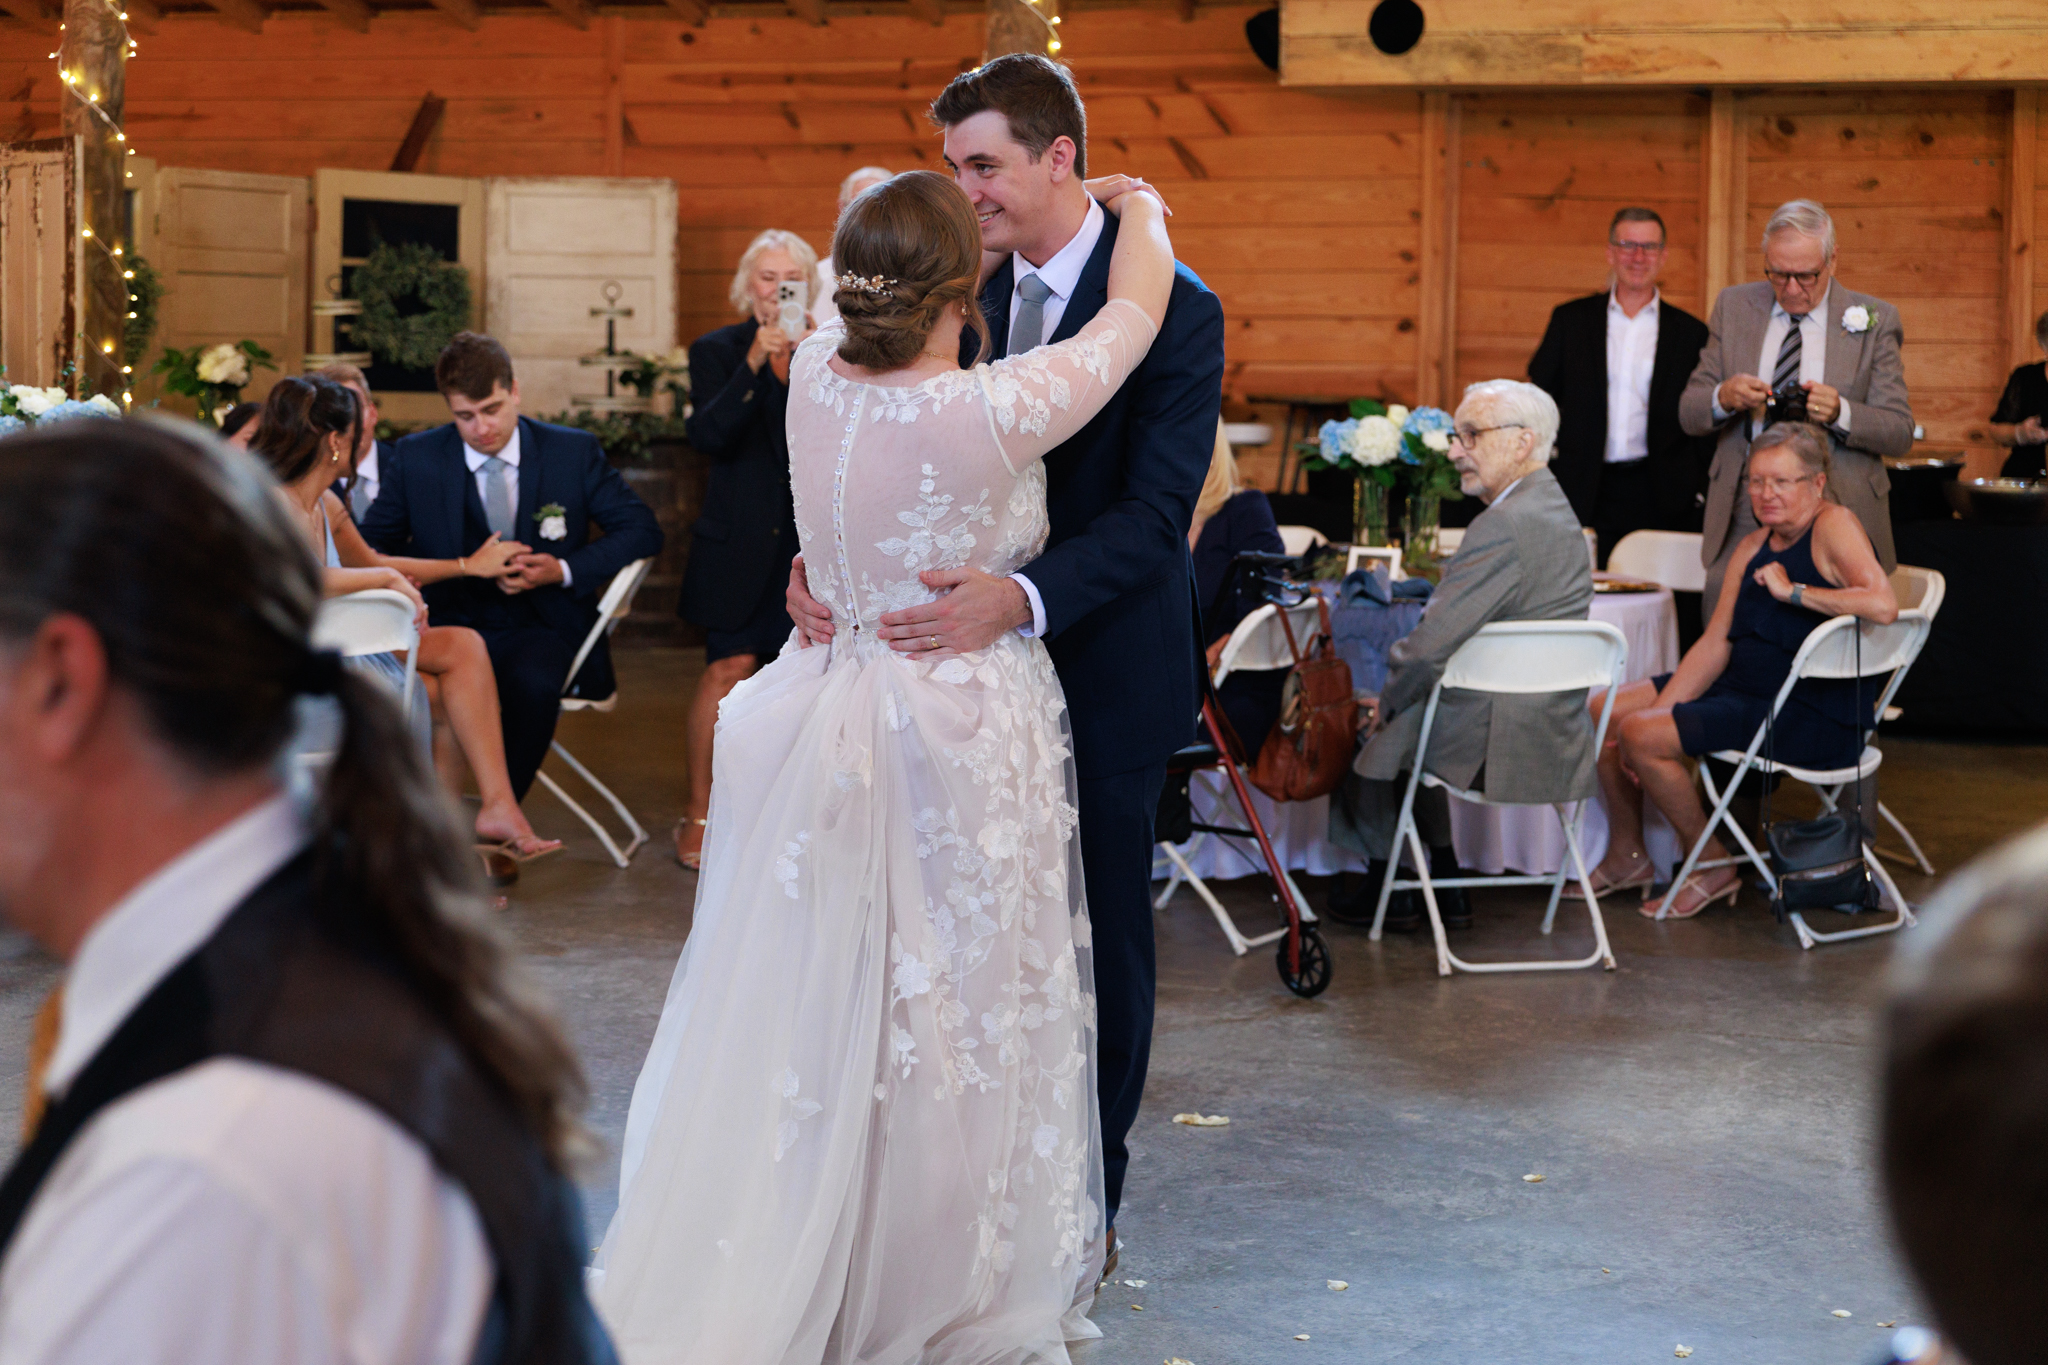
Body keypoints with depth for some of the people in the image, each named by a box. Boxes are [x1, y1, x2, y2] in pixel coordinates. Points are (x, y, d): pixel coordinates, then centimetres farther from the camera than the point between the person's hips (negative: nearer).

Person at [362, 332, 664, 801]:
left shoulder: (574, 452, 4)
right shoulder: (414, 459, 5)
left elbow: (642, 530, 5)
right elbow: (373, 550, 10)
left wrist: (564, 570, -11)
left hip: (542, 627, 0)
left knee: (532, 681, -38)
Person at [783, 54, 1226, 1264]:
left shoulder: (1172, 309, -15)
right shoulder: (967, 299, 3)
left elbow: (1155, 512, -22)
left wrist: (1020, 599, -36)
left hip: (1104, 675, -4)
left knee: (1102, 938, 9)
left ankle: (1087, 1203, 24)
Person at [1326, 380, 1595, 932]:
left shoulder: (1504, 525, -23)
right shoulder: (1555, 509, 10)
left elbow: (1430, 647, -23)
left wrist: (1389, 701, -5)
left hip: (1494, 742, -9)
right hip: (1554, 735, 9)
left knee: (1379, 735, 15)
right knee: (1412, 719, 30)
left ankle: (1384, 893, 31)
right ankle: (1445, 883, 31)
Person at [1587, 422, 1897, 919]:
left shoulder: (1834, 526, -12)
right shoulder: (1753, 547, 12)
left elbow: (1883, 604, -30)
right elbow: (1715, 643, 9)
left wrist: (1794, 592, -21)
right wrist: (1660, 710, -2)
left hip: (1816, 717, -9)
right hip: (1744, 691, 9)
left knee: (1641, 735, -21)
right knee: (1603, 712, 6)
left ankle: (1713, 865, -2)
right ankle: (1627, 855, 21)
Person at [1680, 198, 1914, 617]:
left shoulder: (1873, 320, 5)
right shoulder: (1733, 307, 11)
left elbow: (1900, 433, 1)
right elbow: (1689, 414, 10)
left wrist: (1840, 413, -19)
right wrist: (1722, 397, -13)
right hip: (1744, 514, 2)